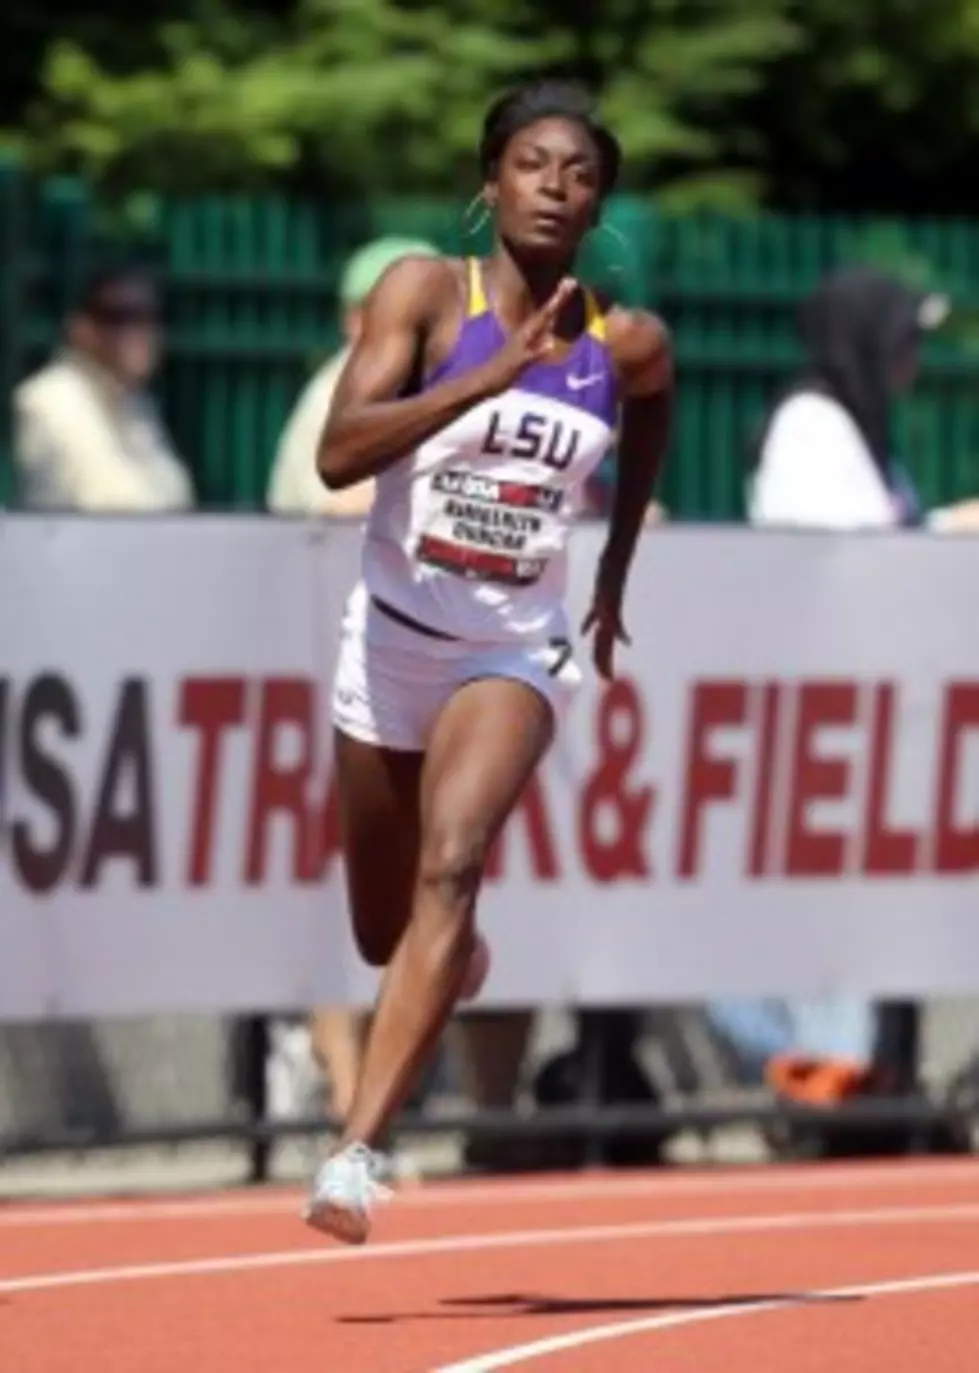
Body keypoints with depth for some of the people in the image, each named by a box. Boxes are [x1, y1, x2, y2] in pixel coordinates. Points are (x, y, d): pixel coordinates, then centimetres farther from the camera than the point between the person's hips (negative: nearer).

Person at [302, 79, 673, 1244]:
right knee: (383, 933, 15)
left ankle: (355, 1152, -33)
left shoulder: (626, 346, -5)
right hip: (393, 636, 1)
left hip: (515, 653, 0)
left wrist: (617, 569, 25)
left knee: (449, 872, -26)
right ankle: (463, 955, 55)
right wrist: (492, 373, -34)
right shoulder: (426, 295, -12)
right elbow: (337, 455, -25)